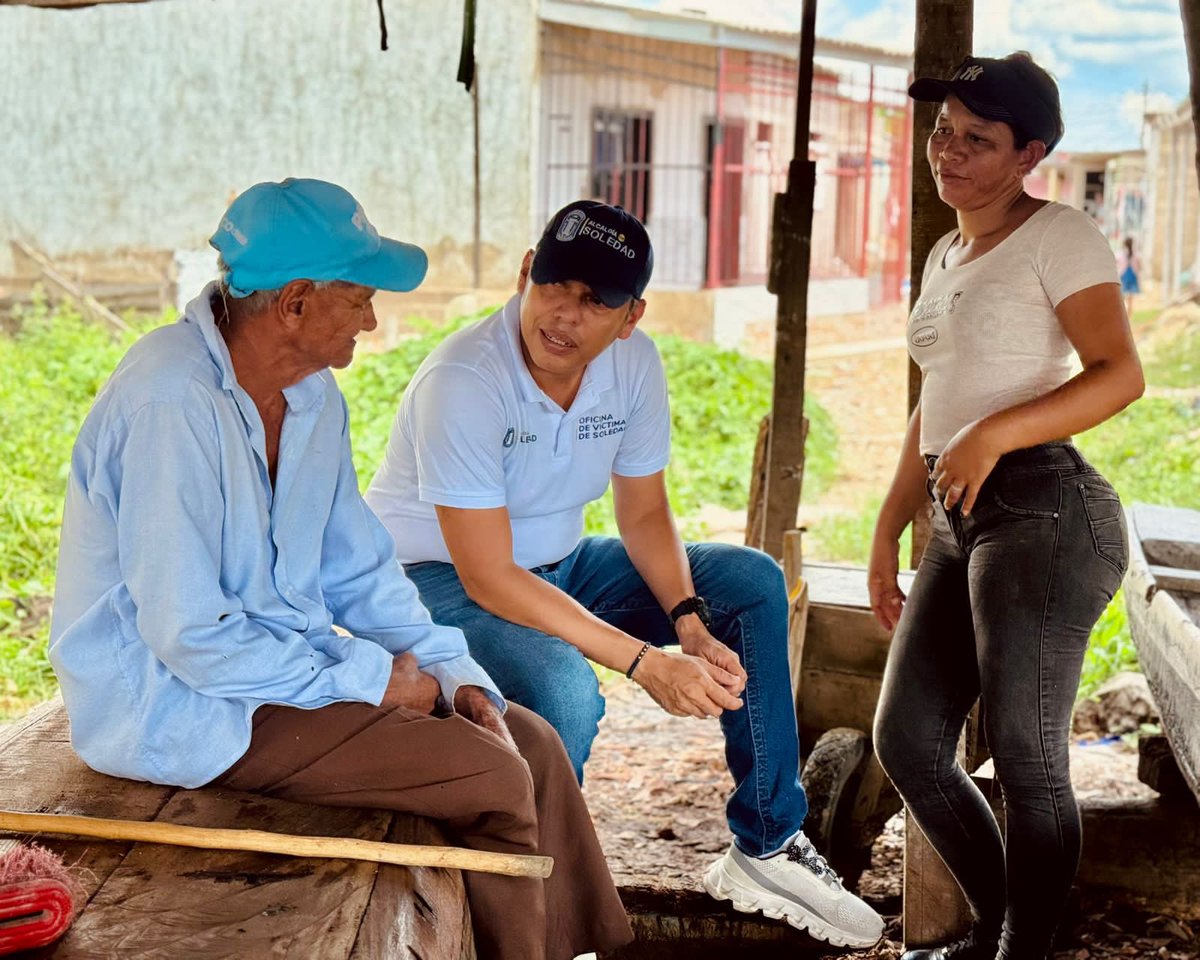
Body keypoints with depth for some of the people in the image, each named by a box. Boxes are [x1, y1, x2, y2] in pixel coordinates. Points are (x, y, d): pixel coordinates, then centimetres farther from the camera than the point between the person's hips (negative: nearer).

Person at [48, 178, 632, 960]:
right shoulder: (171, 404, -25)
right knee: (492, 778, -17)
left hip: (290, 664, 9)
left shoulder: (313, 394, 3)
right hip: (181, 705, -9)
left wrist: (452, 671, -2)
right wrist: (366, 679, -18)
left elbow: (360, 567, 12)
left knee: (532, 742, 0)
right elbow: (187, 635, -26)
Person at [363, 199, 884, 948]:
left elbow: (644, 514, 3)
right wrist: (646, 662, -32)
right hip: (436, 578, -7)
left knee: (752, 582, -3)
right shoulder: (461, 382, -28)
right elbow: (488, 579, -30)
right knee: (564, 691, -37)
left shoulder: (635, 362, -8)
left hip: (556, 565, 7)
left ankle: (767, 849, 2)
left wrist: (690, 622, -17)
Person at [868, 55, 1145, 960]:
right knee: (908, 743, 9)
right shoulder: (946, 257, 21)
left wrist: (996, 433, -26)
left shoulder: (1058, 236, -4)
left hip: (1043, 511, -9)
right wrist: (888, 533, 20)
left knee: (1025, 759, -6)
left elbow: (1121, 373, -15)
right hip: (962, 522, 9)